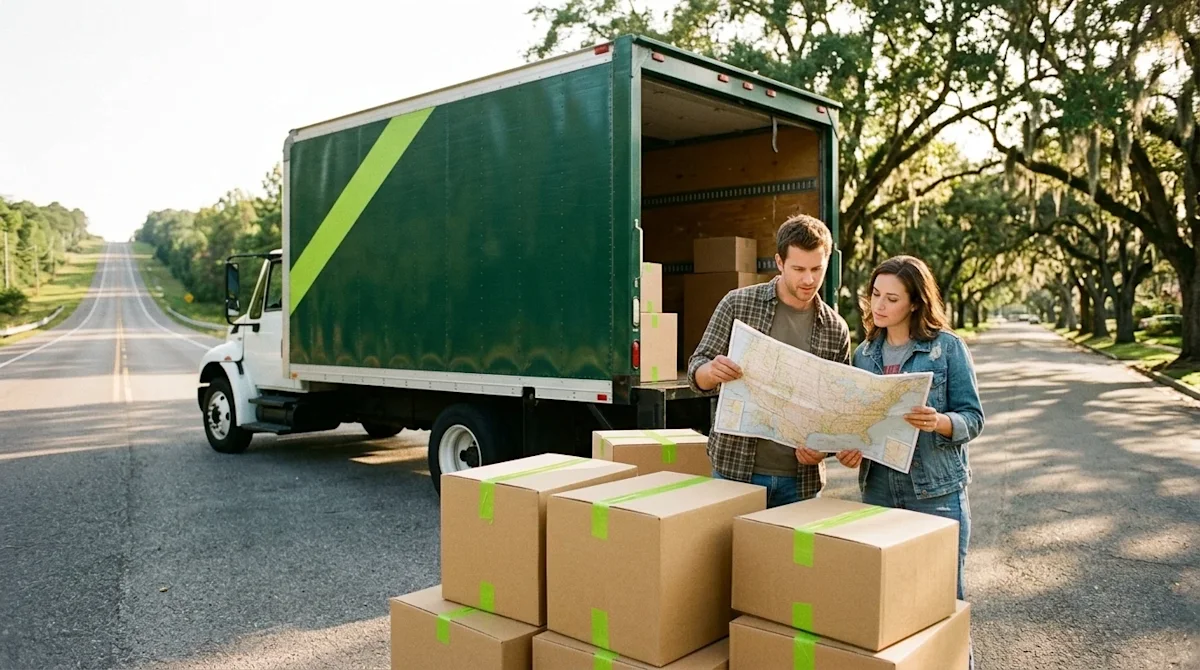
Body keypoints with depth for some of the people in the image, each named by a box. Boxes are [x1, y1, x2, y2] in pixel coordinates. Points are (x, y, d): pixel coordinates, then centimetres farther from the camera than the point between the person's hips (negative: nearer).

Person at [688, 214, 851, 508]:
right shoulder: (737, 304, -3)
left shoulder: (835, 330, 3)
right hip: (736, 468, -2)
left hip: (801, 478, 2)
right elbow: (696, 371, -2)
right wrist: (713, 371, -25)